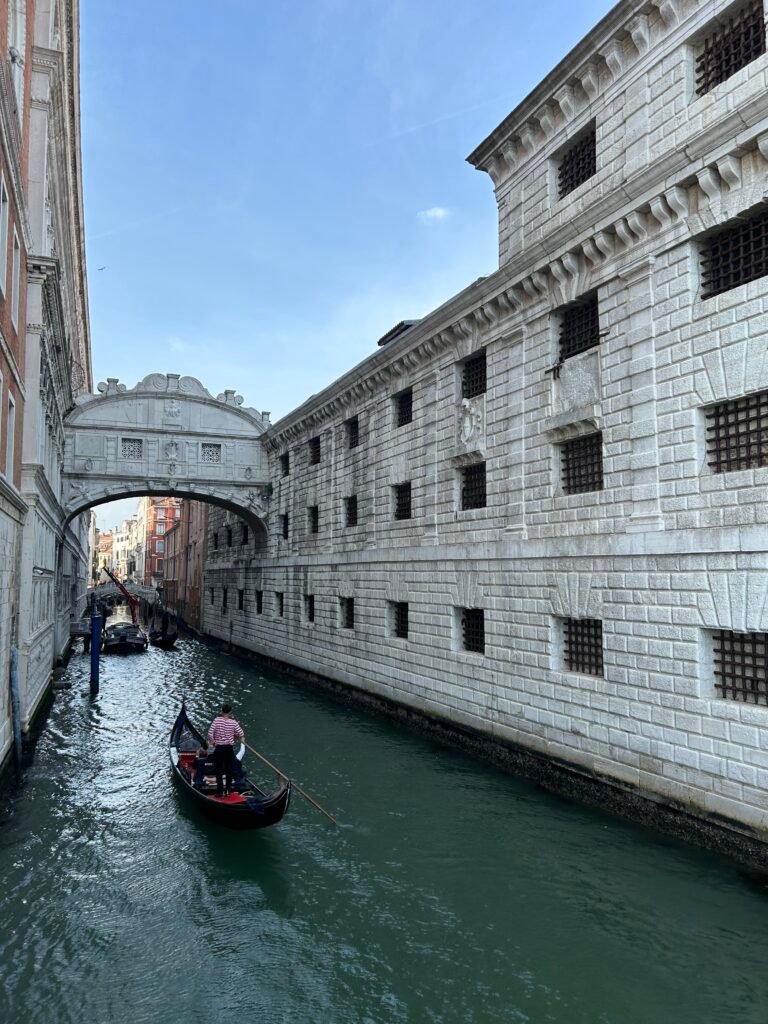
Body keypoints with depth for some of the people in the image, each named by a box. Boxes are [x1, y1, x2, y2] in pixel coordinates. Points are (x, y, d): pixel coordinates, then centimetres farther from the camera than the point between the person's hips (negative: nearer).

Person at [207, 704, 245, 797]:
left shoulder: (216, 720, -10)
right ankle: (227, 790, 17)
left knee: (218, 770, 9)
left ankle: (220, 791, 8)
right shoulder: (234, 723, -7)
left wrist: (212, 742, 1)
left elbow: (210, 733, -15)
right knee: (229, 770, 14)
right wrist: (242, 740, 16)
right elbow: (241, 735, -5)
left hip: (219, 748, -1)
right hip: (230, 748, 1)